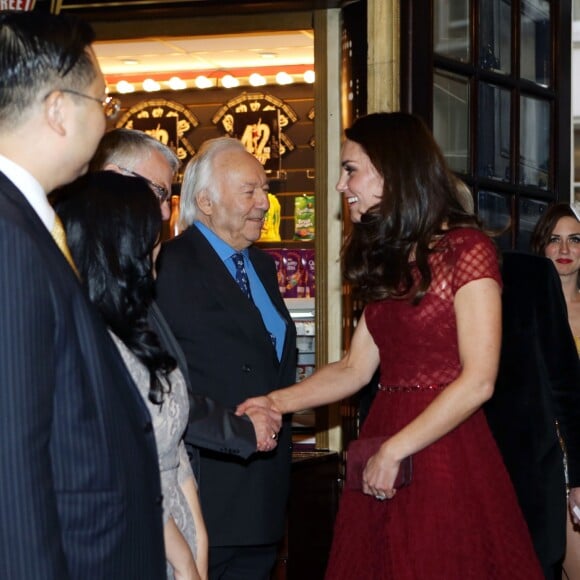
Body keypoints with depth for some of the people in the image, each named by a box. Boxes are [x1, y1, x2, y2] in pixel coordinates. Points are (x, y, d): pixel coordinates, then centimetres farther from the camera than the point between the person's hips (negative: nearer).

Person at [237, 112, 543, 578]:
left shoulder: (466, 249, -8)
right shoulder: (387, 260, 16)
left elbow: (477, 382, -15)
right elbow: (355, 369, 12)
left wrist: (394, 450, -13)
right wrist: (279, 402, -1)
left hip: (444, 450, -7)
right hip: (382, 459, 7)